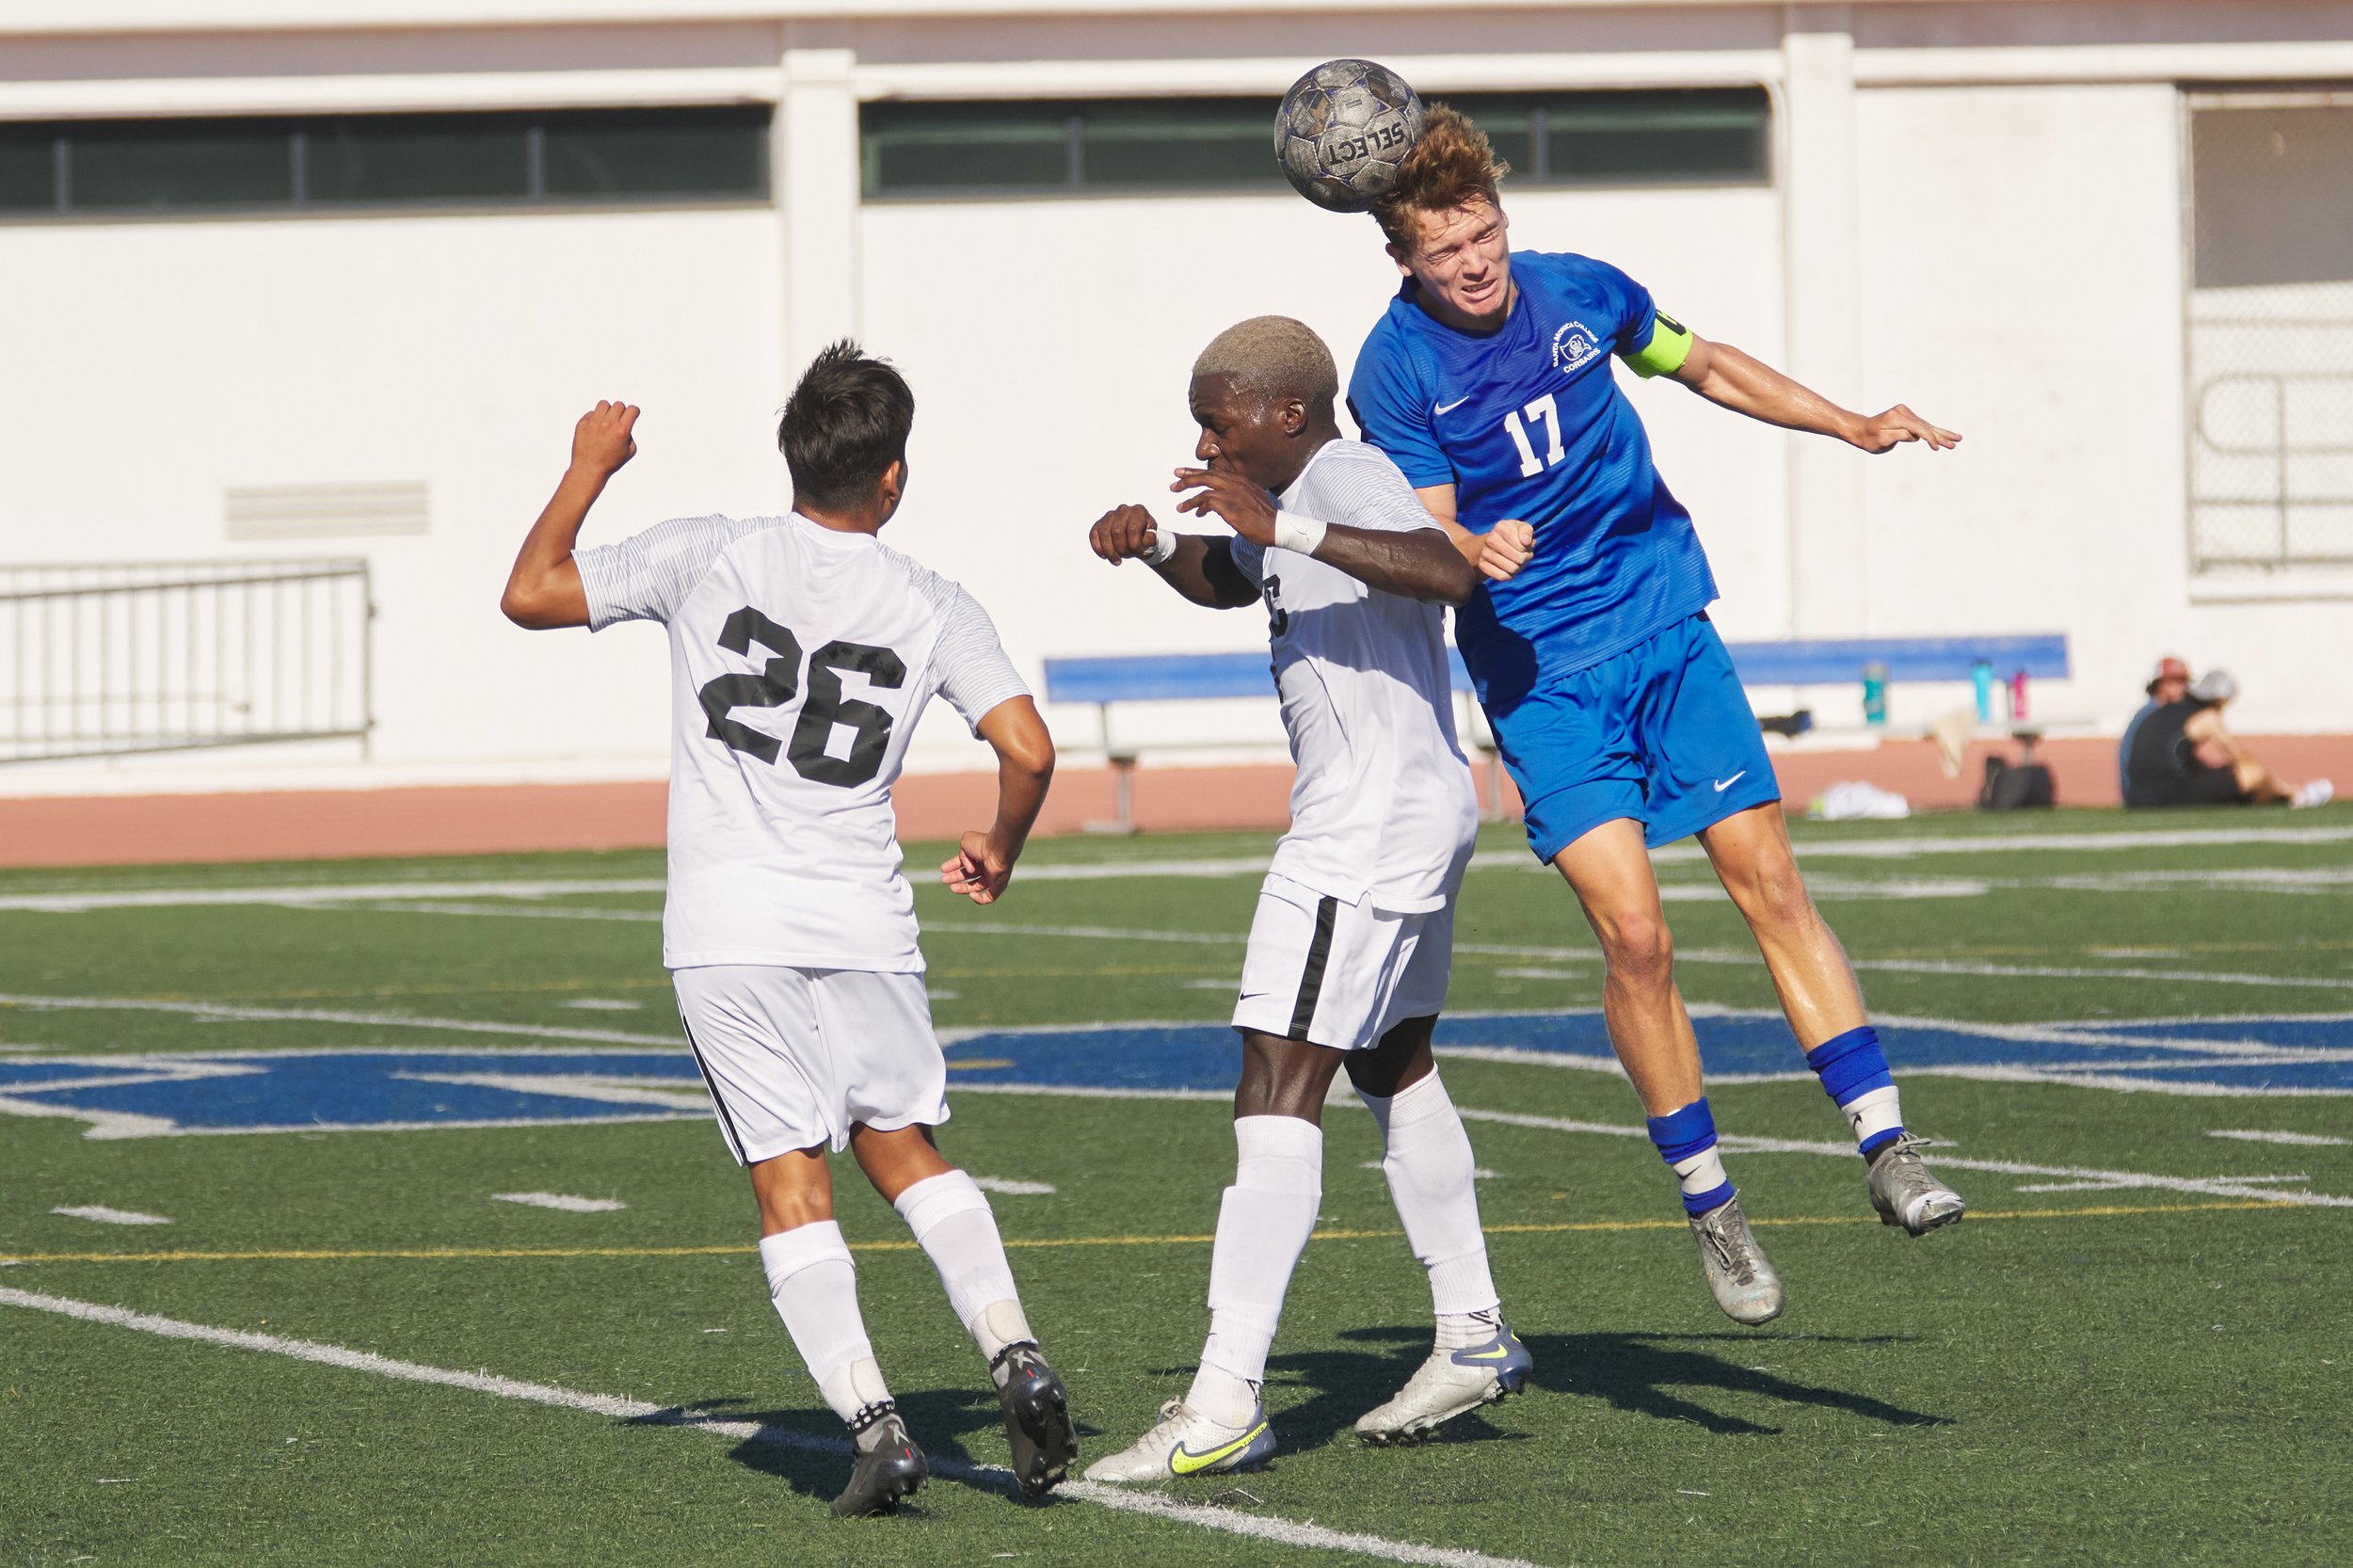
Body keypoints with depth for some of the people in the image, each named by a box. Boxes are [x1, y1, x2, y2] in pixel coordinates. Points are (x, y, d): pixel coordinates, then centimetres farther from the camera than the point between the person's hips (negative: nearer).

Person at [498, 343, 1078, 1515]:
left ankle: (871, 1425, -13)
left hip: (726, 927, -1)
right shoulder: (933, 610, 4)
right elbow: (1027, 750, -5)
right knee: (902, 1147, 20)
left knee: (791, 1185, 1)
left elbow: (530, 594, 7)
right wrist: (1000, 851, 15)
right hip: (860, 922, 1)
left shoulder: (706, 557, 1)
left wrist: (589, 468, 21)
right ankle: (1015, 1357, 3)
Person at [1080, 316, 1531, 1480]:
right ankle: (1472, 1339, 36)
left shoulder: (1346, 483, -17)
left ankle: (1225, 1404, -20)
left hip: (1367, 832, -12)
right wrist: (1151, 546, 12)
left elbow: (1448, 573, -37)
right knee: (1390, 1068, 25)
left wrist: (1286, 527, -43)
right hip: (1417, 816, 12)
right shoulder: (1302, 491, 14)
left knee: (1278, 1087, -15)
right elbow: (1228, 582, 33)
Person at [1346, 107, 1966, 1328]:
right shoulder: (1395, 371, -9)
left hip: (1666, 625, 3)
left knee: (1770, 882, -5)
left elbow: (1704, 365, 20)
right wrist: (1476, 552, -31)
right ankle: (1708, 1203, 1)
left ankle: (1888, 1153, -4)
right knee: (1632, 931, -13)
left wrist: (1851, 426, 17)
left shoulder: (1580, 292, 2)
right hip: (1538, 672, -3)